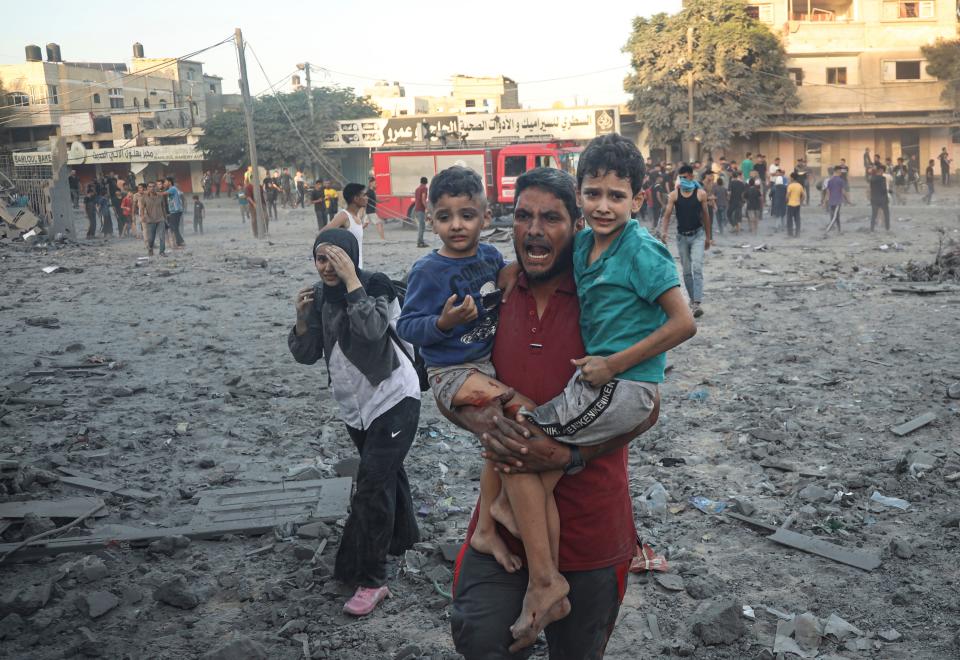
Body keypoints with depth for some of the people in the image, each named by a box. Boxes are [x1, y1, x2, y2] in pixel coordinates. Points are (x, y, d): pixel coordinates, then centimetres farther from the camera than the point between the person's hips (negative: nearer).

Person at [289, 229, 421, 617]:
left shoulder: (376, 286, -18)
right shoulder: (319, 296, -2)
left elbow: (373, 329, -37)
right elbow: (307, 355, -3)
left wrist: (351, 281, -35)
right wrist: (302, 318, -19)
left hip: (393, 398, -6)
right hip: (354, 404, 7)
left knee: (373, 483, -13)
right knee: (386, 471, 24)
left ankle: (369, 580, -6)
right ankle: (401, 536, 46)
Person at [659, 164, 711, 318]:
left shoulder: (701, 194, -3)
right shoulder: (674, 194, -1)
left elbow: (705, 215, 4)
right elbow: (667, 215, -5)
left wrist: (708, 237, 7)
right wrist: (663, 231, -22)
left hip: (698, 235, -2)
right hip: (682, 236, 2)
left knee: (697, 268, -14)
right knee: (686, 271, 11)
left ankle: (697, 303, -21)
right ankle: (692, 298, 27)